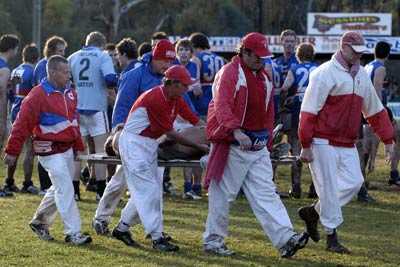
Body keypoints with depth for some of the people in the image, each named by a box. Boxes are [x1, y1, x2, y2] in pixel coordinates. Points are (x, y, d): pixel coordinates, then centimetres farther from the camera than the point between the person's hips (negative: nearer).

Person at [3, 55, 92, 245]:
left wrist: (78, 146, 18)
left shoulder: (69, 92, 9)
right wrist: (12, 151, -13)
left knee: (59, 189, 16)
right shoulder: (38, 95, -16)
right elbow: (22, 124, -14)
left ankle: (39, 222, 33)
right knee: (65, 190, -10)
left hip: (67, 149, 8)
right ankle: (73, 233, -7)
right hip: (50, 151, -8)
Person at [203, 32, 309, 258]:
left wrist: (267, 137, 16)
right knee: (223, 194, 2)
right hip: (233, 145, -7)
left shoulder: (264, 77, 16)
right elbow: (222, 105, -24)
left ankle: (286, 239, -10)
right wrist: (236, 131, -37)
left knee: (266, 194, 0)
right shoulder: (230, 73, -9)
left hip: (258, 146, 7)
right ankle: (213, 241, 13)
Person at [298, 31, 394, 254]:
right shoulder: (326, 73, -11)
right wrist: (306, 146, -17)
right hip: (324, 142, -7)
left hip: (348, 144, 7)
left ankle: (314, 212, 15)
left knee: (354, 182, -1)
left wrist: (388, 141, 14)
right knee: (330, 188, -4)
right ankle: (332, 237, 5)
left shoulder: (362, 75, 13)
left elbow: (375, 110, 19)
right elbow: (308, 111, -14)